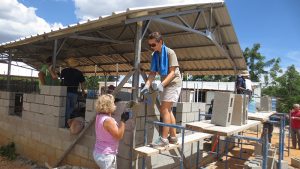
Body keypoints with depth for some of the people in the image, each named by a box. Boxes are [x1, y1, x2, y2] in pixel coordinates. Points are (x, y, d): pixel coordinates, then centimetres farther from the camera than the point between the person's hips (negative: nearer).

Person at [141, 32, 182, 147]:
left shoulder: (170, 53, -13)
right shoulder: (155, 55, 7)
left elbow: (172, 72, -19)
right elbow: (153, 73, 2)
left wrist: (162, 84, -31)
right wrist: (147, 85, -13)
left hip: (173, 83, -8)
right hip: (165, 84, 8)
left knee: (164, 109, -13)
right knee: (167, 110, 12)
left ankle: (164, 139, -7)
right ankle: (173, 137, 23)